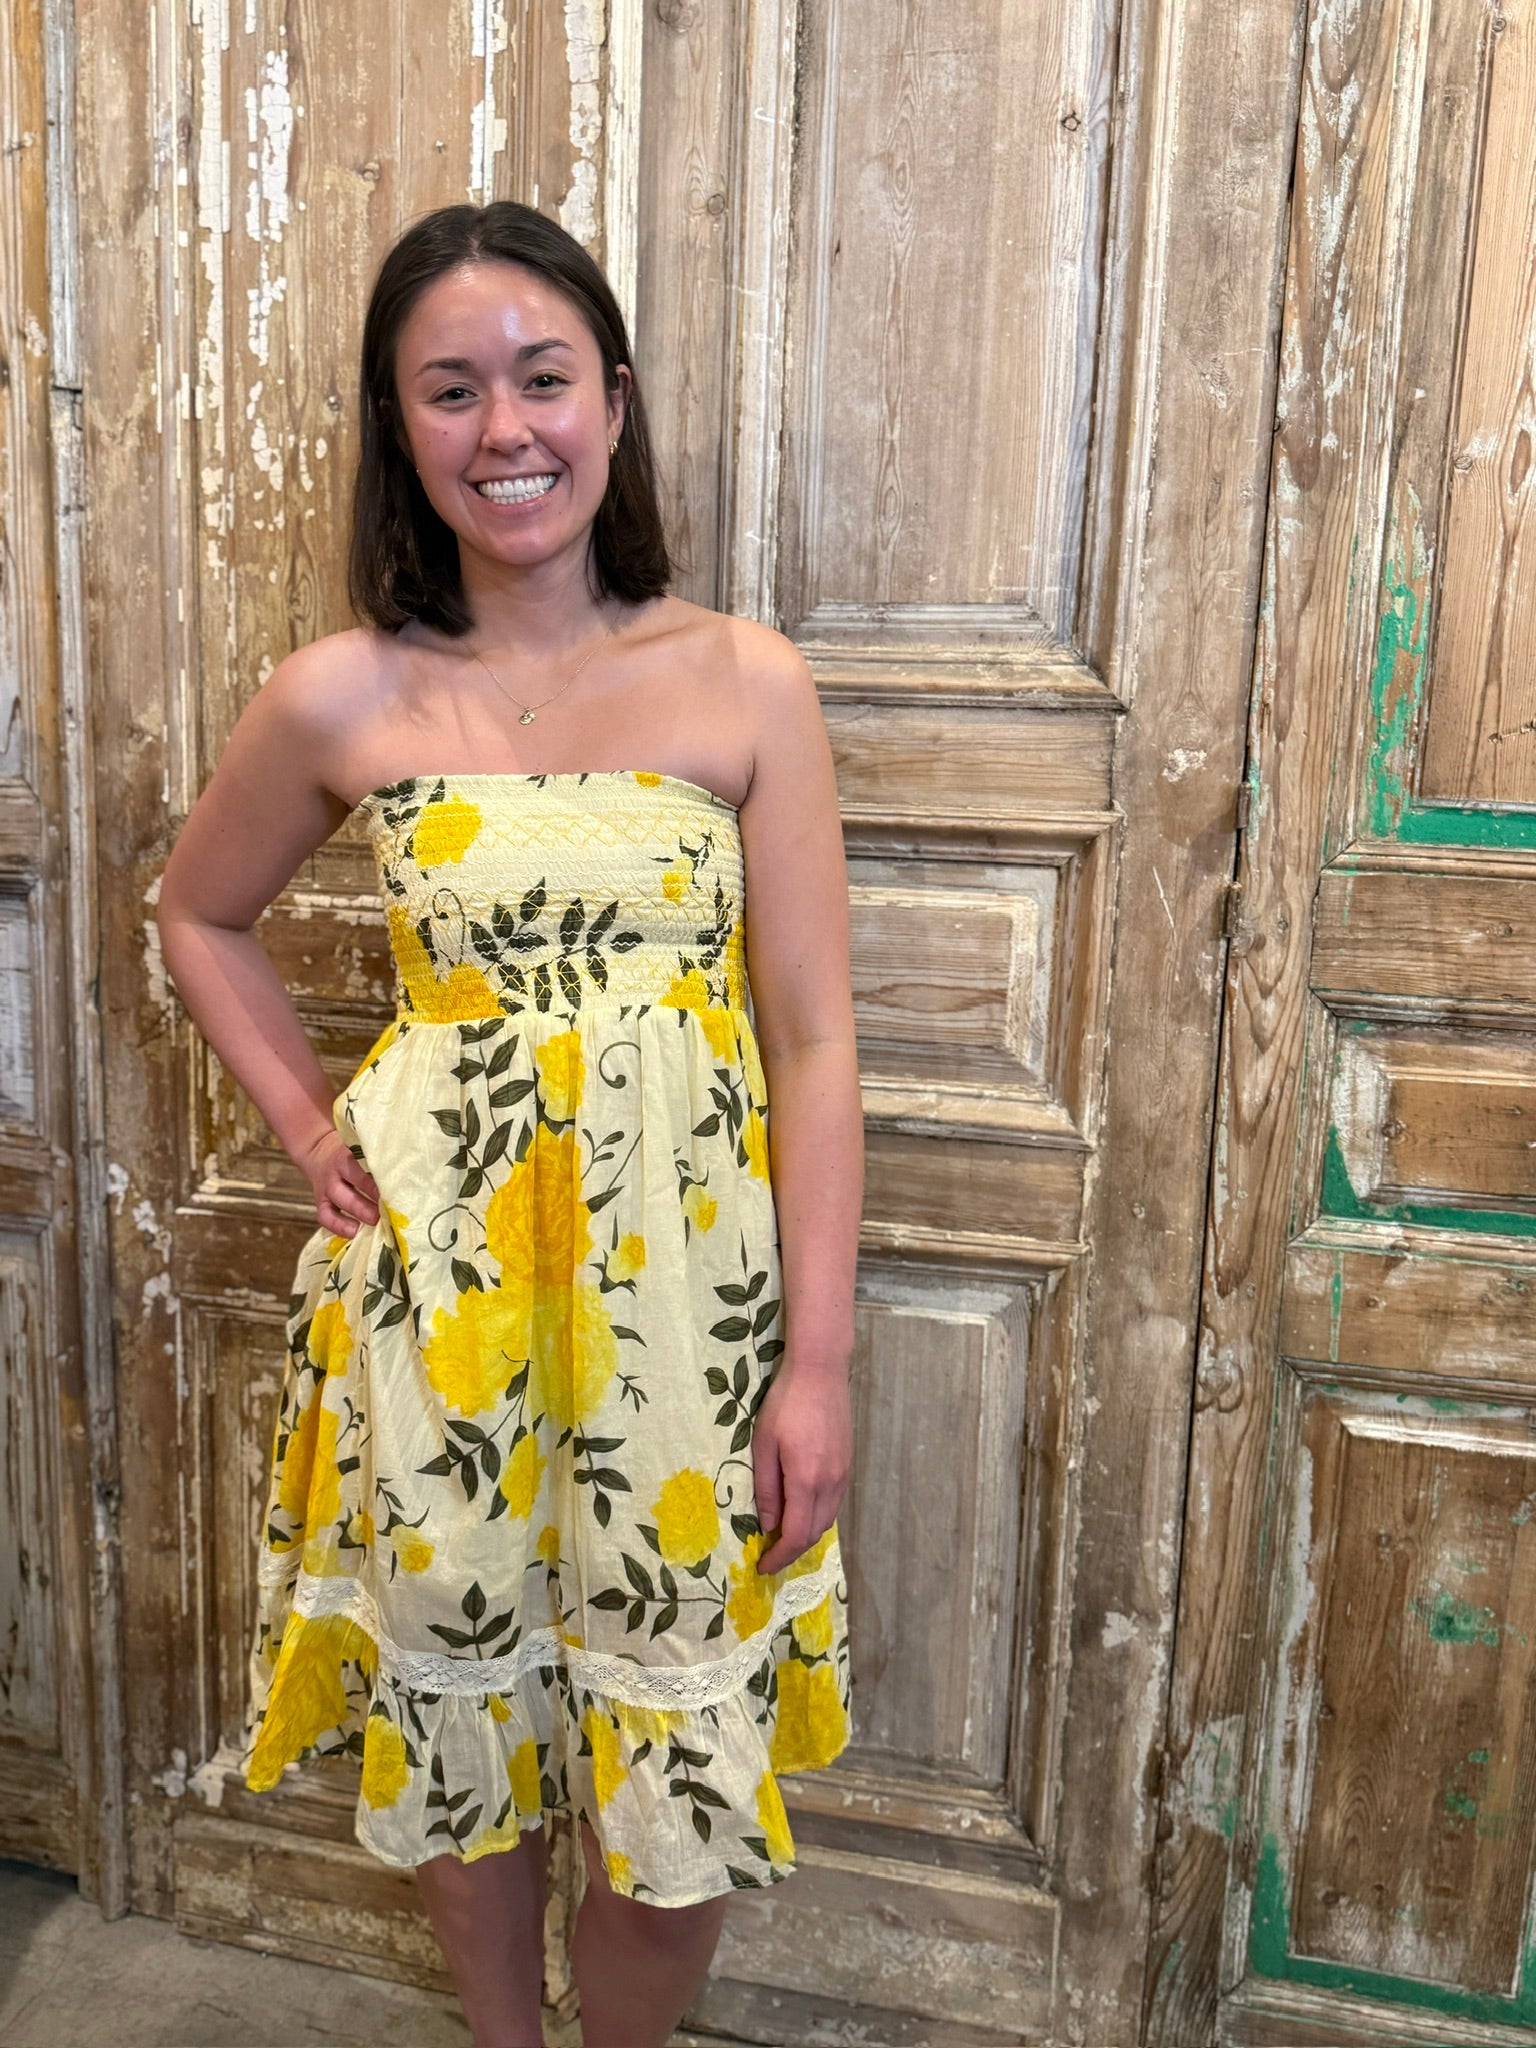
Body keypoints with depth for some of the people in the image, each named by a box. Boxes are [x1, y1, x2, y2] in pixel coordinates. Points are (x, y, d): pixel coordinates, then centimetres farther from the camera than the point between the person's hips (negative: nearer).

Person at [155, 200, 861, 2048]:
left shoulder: (746, 681, -6)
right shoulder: (342, 697, -4)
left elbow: (813, 1041, -6)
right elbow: (198, 917, 15)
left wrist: (818, 1362, -8)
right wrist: (308, 1127, 3)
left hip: (685, 1282, 0)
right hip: (434, 1278, 1)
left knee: (687, 1778, 9)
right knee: (461, 1726, 18)